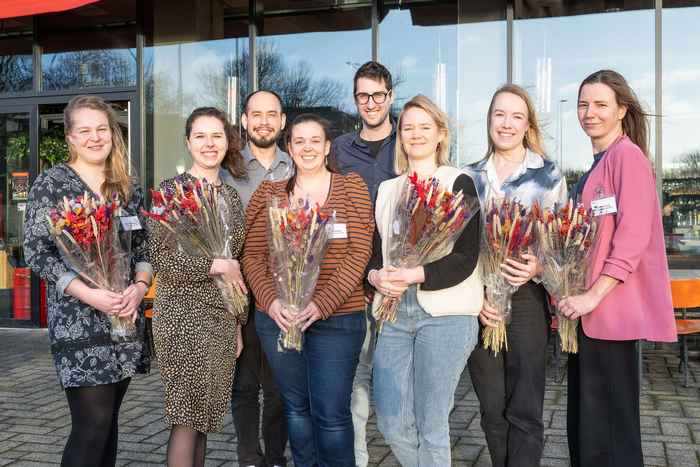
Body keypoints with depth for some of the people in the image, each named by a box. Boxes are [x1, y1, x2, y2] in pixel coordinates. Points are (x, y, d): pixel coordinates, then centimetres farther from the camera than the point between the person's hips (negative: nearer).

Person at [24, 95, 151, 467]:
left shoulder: (127, 187, 11)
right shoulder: (51, 183, -3)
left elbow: (143, 245, 13)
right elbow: (36, 252, -9)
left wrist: (140, 286, -7)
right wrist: (89, 294, -19)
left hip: (124, 318, 5)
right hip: (77, 321, -5)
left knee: (108, 420, 11)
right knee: (93, 423, -8)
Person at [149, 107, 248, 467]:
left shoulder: (230, 195, 12)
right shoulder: (172, 190, -5)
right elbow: (160, 259, -11)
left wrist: (238, 323, 15)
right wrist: (216, 264, -14)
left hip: (222, 317, 6)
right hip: (183, 314, -5)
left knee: (203, 416, 11)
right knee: (187, 417, -3)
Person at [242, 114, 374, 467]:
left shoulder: (352, 188, 2)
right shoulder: (269, 194, 9)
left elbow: (359, 254, -6)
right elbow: (253, 255, 6)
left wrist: (322, 304, -16)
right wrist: (270, 301, -11)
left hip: (336, 319, -2)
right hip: (277, 317, 3)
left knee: (331, 414, 0)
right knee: (296, 407, 13)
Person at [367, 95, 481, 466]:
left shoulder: (458, 184, 1)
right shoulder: (386, 189, 16)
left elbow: (466, 258, -7)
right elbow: (373, 249, 16)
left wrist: (416, 276, -20)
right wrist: (377, 276, -6)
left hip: (445, 315, -5)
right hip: (394, 314, 5)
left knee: (430, 426, 0)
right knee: (391, 423, 6)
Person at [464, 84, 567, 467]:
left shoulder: (548, 175, 2)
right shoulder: (469, 177, 9)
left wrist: (538, 267, -18)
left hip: (526, 299, -2)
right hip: (478, 303, 3)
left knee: (525, 410, 0)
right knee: (492, 407, 11)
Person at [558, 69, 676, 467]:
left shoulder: (628, 156, -9)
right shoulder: (599, 163, 18)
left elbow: (633, 237, -18)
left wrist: (593, 295, -19)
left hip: (610, 309, -9)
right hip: (587, 310, 9)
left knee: (609, 427, -1)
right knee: (583, 423, 16)